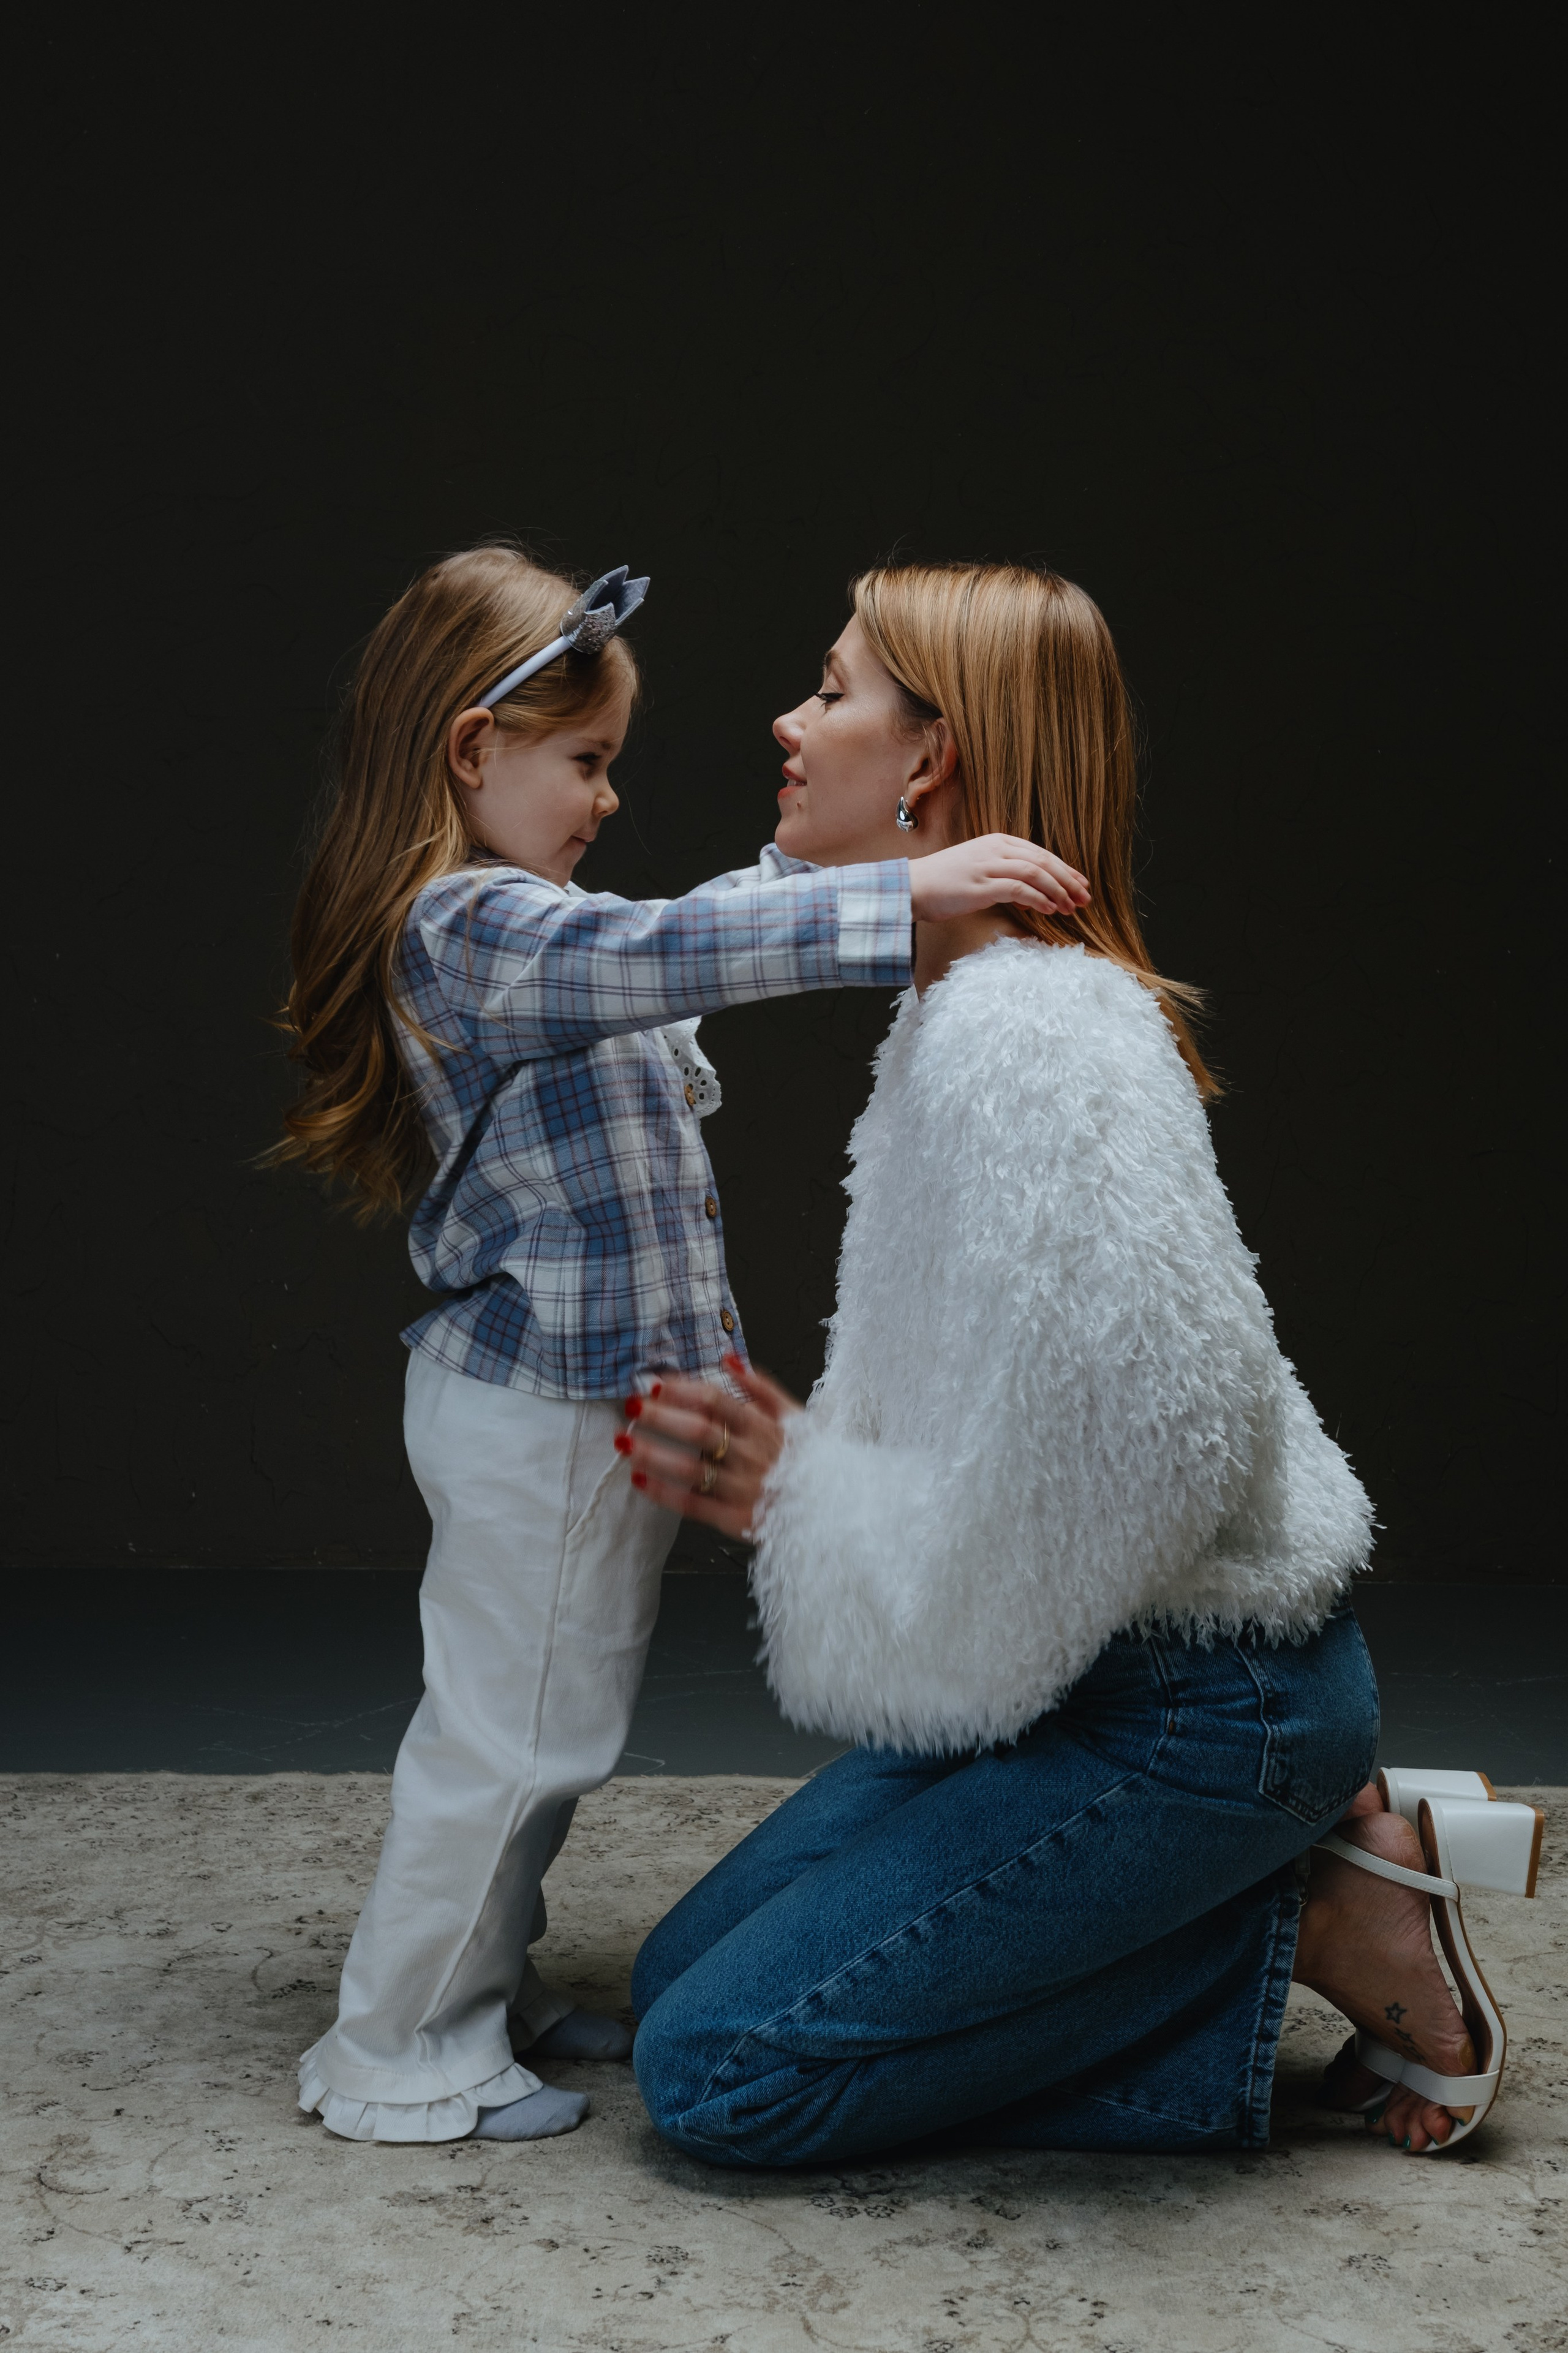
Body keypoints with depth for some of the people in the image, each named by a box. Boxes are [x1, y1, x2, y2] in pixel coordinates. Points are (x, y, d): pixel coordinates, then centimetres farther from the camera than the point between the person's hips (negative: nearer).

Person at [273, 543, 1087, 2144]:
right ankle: (401, 2056, 12)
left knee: (538, 1726, 20)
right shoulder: (475, 927, -21)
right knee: (509, 1727, 0)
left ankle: (483, 1991, 34)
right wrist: (901, 897, -40)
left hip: (574, 1397, 11)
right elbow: (658, 955, -37)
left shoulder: (504, 923, 13)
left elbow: (672, 954, 27)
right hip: (546, 1406, -11)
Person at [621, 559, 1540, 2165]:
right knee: (681, 1976, 11)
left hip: (1194, 1706, -10)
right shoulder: (961, 1007, 10)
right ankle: (1289, 1845, 9)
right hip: (1075, 1671, 10)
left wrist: (803, 1485, -17)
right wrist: (773, 1458, 1)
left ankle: (1310, 1923, -1)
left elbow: (1170, 1418, -30)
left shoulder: (1024, 1037, -23)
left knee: (720, 2069, -10)